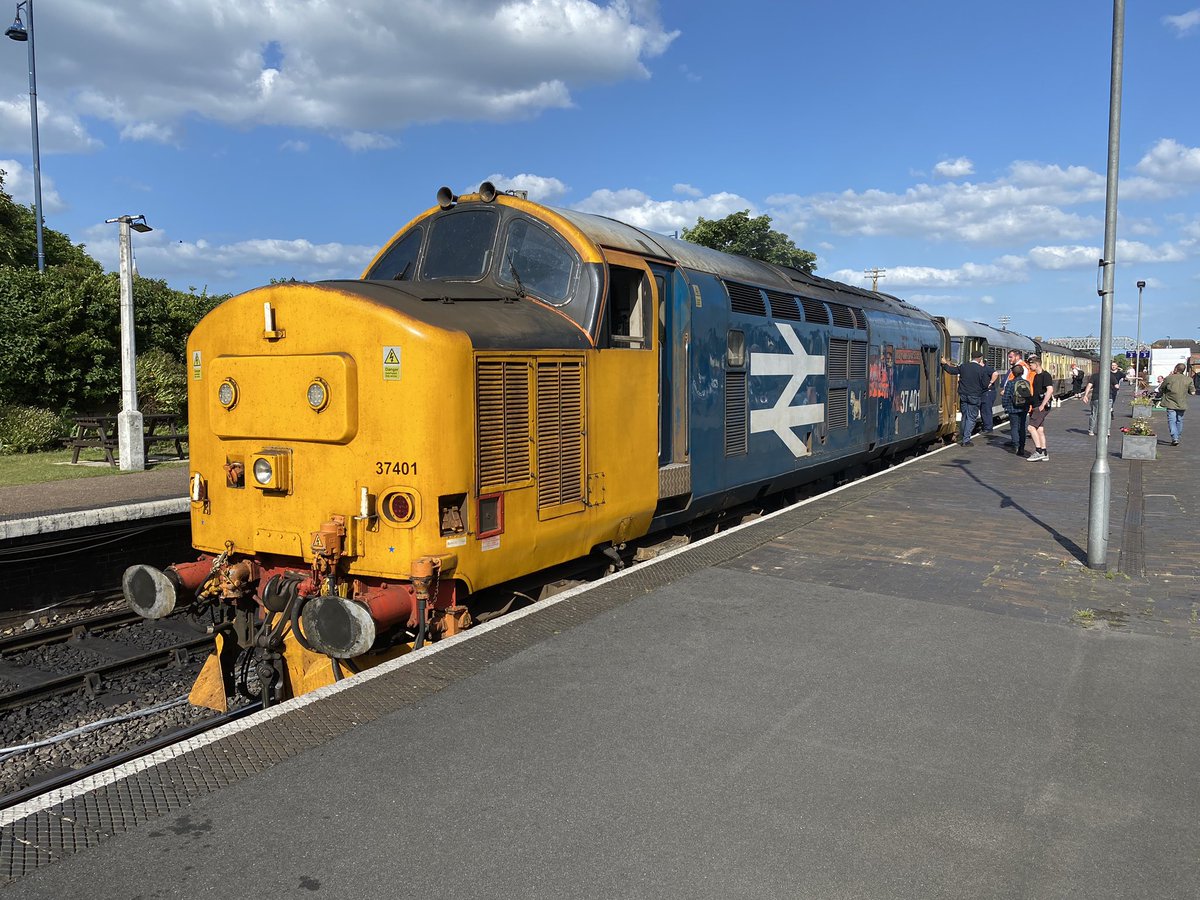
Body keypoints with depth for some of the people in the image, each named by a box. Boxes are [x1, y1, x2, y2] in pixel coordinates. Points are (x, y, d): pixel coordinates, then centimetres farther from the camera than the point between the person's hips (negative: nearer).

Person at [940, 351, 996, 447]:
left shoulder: (963, 366, 1)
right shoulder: (982, 369, -9)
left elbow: (951, 370, 12)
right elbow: (985, 384, -8)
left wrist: (944, 363, 28)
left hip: (963, 395, 4)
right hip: (974, 397, -4)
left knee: (964, 416, 19)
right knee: (971, 418, 1)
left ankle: (962, 437, 24)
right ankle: (966, 440, -2)